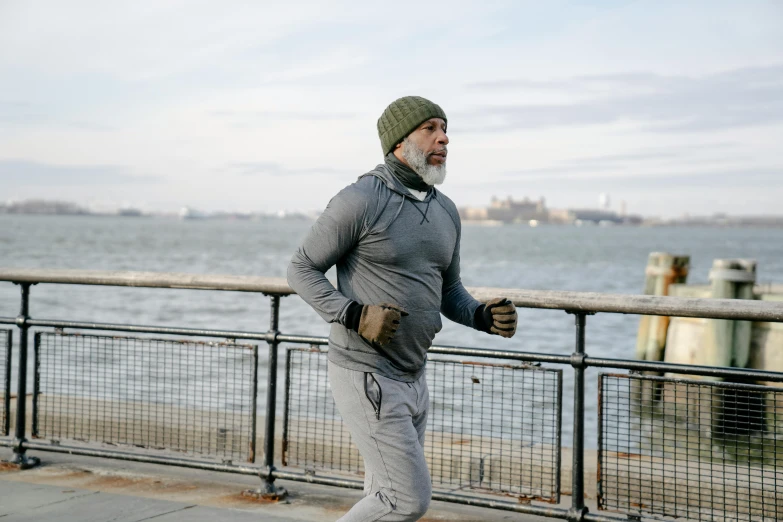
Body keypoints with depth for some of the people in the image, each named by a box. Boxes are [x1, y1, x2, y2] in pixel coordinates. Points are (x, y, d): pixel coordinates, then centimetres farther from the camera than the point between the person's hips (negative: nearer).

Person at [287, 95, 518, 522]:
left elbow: (449, 294, 16)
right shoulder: (359, 201, -16)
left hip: (410, 378, 8)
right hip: (365, 378, -8)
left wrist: (486, 317, -6)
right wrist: (356, 316, -26)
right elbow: (301, 270, -10)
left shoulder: (444, 212, 8)